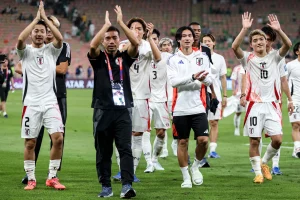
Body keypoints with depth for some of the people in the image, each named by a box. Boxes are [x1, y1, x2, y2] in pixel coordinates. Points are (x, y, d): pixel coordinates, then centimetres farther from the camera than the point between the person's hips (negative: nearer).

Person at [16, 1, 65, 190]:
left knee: (58, 138, -11)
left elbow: (60, 38, -13)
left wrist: (45, 17, -9)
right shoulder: (26, 51, 4)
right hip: (31, 103, -1)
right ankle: (31, 179, 14)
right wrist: (36, 18, -13)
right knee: (30, 143, 2)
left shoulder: (51, 50, 8)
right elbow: (20, 39, -18)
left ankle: (52, 177, 0)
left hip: (50, 102, 1)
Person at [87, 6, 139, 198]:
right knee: (103, 152, 6)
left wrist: (121, 22, -7)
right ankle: (106, 186, 13)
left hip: (123, 110, 0)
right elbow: (92, 46, -15)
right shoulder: (98, 58, 6)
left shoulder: (125, 57, 9)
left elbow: (136, 43, -9)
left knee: (125, 148, -9)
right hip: (103, 111, 0)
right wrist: (106, 24, -9)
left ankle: (127, 186, -15)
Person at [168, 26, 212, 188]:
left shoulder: (202, 57, 8)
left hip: (198, 107, 1)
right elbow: (173, 81, -11)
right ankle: (186, 177, 15)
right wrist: (193, 77, -23)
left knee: (203, 140, -8)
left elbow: (209, 81, 4)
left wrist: (204, 79, -20)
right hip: (180, 108, -1)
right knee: (182, 142, 4)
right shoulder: (173, 60, 3)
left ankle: (195, 166, 18)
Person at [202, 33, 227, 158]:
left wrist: (225, 95, 8)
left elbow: (223, 78, 11)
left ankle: (213, 150, 1)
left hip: (215, 95, 1)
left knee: (214, 122, -1)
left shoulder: (220, 59, 8)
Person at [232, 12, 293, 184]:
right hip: (255, 105, -1)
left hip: (271, 104, 1)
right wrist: (245, 29, -26)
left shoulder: (274, 57, 7)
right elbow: (235, 47, -17)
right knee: (254, 141, -2)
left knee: (277, 139, -7)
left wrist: (278, 30, -24)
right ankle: (258, 172, 12)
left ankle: (264, 162, 19)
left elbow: (288, 45, -10)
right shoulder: (248, 58, 3)